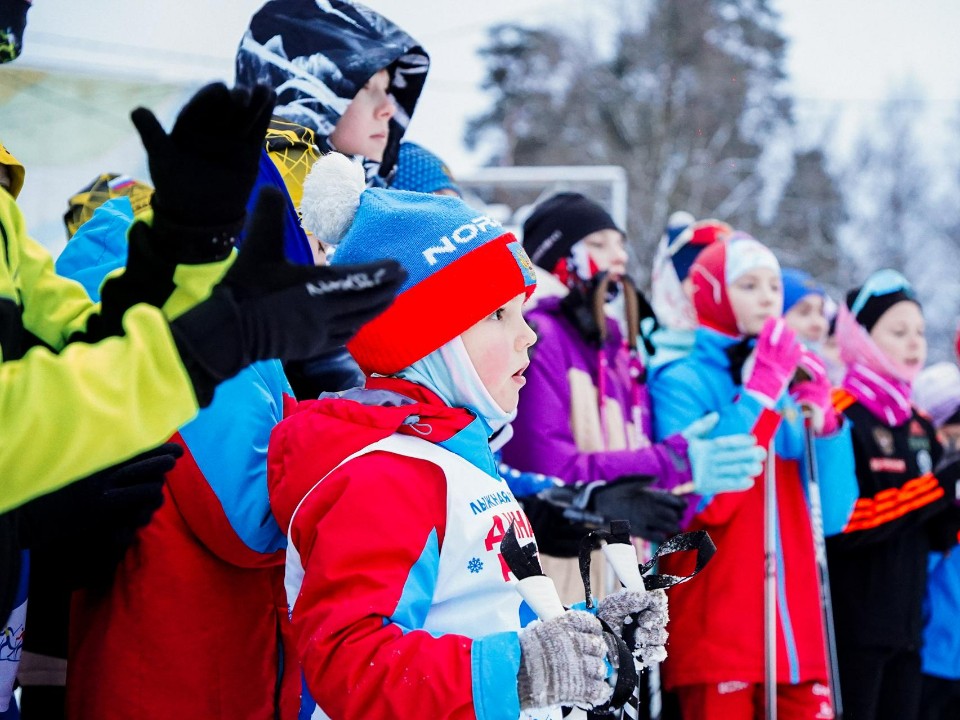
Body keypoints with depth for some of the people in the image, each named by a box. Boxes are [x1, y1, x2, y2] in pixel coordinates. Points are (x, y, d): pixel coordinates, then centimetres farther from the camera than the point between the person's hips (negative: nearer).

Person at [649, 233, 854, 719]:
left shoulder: (789, 386, 16)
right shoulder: (682, 382, -2)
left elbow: (829, 516, 11)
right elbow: (705, 501, -18)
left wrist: (824, 419, -1)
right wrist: (760, 392, -14)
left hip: (797, 637, 6)